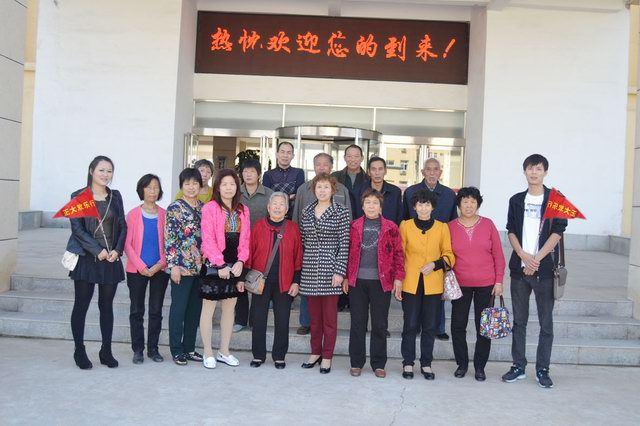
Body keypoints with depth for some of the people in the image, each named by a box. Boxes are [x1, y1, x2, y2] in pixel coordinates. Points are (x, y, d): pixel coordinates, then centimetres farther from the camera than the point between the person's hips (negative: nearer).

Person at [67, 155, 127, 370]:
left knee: (107, 305, 8)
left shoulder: (115, 196, 10)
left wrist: (117, 250, -7)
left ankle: (106, 351, 17)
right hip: (86, 258, -3)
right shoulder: (79, 196, 0)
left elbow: (122, 226, 8)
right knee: (81, 304, 3)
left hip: (111, 259, 3)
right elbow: (77, 228, -7)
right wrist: (98, 251, -14)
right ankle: (79, 351, 15)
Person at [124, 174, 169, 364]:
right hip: (137, 270, -1)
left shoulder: (165, 215, 3)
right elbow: (127, 244, -3)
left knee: (156, 310, 7)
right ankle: (137, 350, 15)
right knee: (137, 311, 5)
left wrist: (160, 265, -10)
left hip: (160, 270, 1)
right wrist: (141, 267, -11)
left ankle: (153, 348, 18)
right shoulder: (133, 215, 0)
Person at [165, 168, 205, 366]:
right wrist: (173, 265, -14)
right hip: (182, 265, -5)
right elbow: (169, 238, -9)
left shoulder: (204, 208, 11)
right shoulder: (175, 208, -5)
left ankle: (189, 347, 22)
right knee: (179, 308, 2)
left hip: (201, 266, 6)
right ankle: (176, 350, 12)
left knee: (195, 308, 11)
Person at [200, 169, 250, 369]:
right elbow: (208, 239, -13)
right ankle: (208, 353, 15)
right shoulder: (210, 208, -6)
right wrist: (220, 265, -18)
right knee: (209, 308, 3)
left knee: (229, 308, 12)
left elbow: (245, 240, 7)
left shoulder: (243, 210, 9)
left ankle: (224, 352, 23)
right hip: (214, 264, -5)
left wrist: (241, 261, -7)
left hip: (235, 265, 5)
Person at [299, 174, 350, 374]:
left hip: (330, 270, -4)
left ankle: (327, 356, 15)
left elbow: (344, 243, -7)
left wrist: (340, 271, -12)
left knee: (329, 316, 4)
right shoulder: (307, 211, 10)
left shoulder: (341, 212, -3)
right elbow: (303, 241, 13)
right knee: (314, 315, 12)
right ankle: (315, 352, 25)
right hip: (310, 270, 4)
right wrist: (300, 267, 9)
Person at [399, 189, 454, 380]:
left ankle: (426, 364, 22)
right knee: (410, 325, 3)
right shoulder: (405, 226, 2)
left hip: (433, 284, 1)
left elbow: (449, 255, 7)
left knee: (430, 326, 8)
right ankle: (408, 363, 18)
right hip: (410, 283, -1)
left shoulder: (442, 227, 3)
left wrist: (435, 264, -12)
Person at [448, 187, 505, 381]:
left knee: (483, 326, 6)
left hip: (486, 284, 0)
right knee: (458, 325, 5)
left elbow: (498, 255, 2)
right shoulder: (450, 227, 0)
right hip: (460, 284, 0)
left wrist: (499, 281, -2)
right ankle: (462, 364, 23)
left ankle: (480, 366, 21)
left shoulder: (488, 224, -1)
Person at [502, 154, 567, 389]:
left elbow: (557, 232, -6)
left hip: (545, 269, -3)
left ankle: (542, 369, 12)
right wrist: (524, 256, -10)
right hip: (519, 267, 3)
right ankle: (518, 365, 18)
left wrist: (536, 259, -13)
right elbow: (511, 231, 6)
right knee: (519, 319, 8)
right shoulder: (516, 200, 10)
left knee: (546, 321, 2)